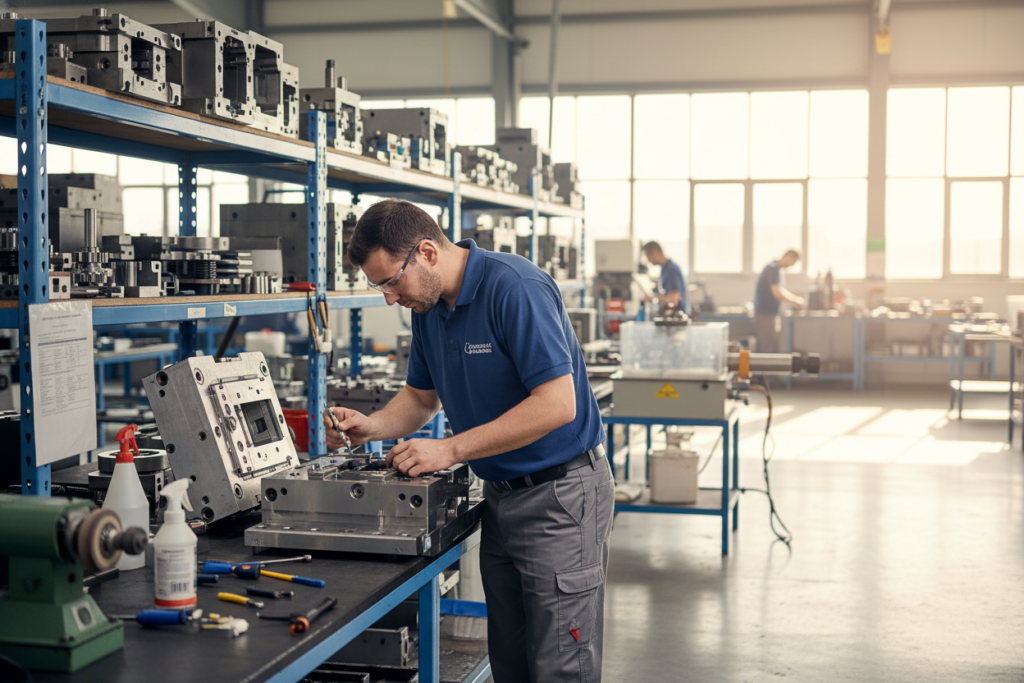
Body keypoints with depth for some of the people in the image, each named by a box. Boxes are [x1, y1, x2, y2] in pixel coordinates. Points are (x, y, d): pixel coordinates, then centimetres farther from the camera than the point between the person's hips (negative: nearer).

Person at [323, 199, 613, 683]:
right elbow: (421, 395, 18)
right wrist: (372, 427, -3)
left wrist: (450, 450, -23)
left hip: (561, 494, -8)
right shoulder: (428, 306, 5)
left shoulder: (515, 287, -21)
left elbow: (556, 405, -26)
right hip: (501, 494, 8)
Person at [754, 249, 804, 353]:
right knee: (769, 349, -10)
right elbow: (777, 294, -25)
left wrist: (795, 298, 17)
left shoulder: (779, 269, 16)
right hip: (765, 314, -10)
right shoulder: (774, 269, -17)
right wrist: (795, 301, -11)